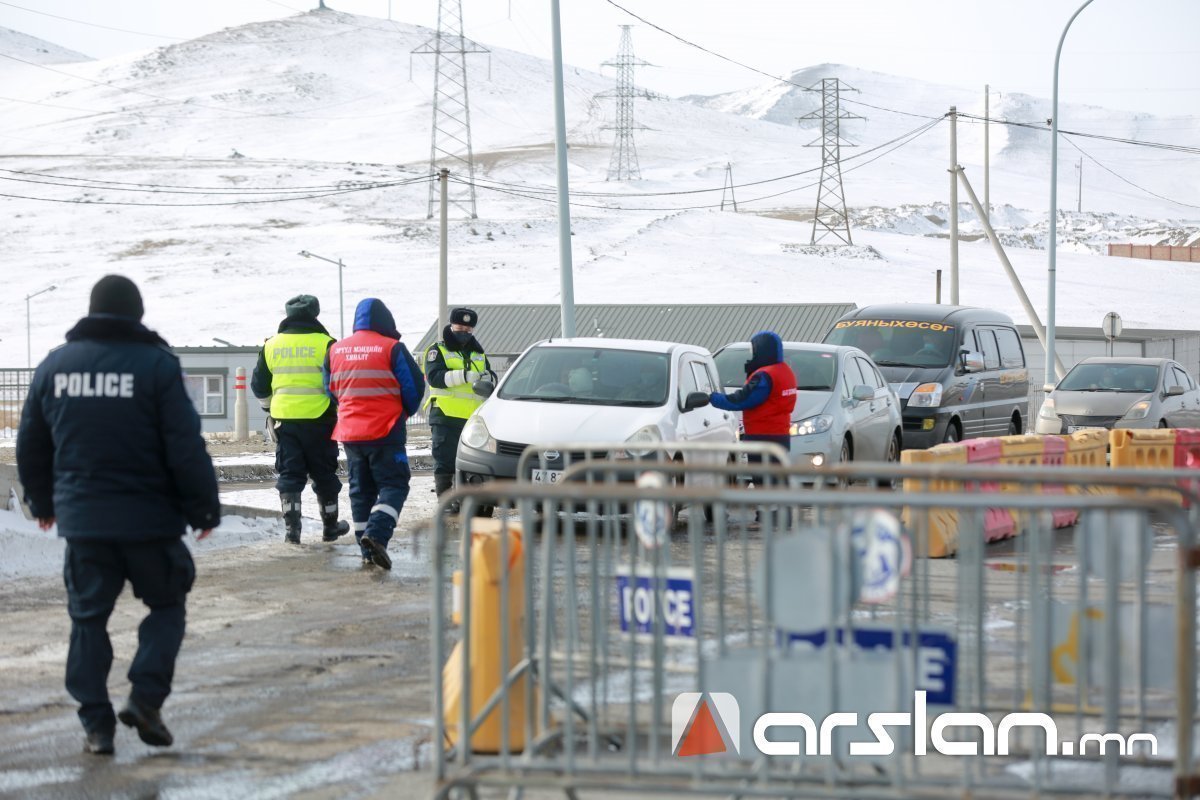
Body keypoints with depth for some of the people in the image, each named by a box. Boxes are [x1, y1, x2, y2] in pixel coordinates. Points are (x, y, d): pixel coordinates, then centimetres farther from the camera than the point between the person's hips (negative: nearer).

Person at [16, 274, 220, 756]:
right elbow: (186, 449, -11)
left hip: (81, 518, 3)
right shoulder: (156, 364, -9)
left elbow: (30, 446, 14)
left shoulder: (55, 366, 5)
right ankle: (146, 696, -3)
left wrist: (42, 502, 27)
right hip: (148, 517, -3)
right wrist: (205, 508, 0)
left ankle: (96, 722, 6)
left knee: (88, 616, 10)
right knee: (165, 605, 13)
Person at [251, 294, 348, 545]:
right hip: (318, 418, -2)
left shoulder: (271, 346, 5)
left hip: (284, 419, 2)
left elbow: (259, 385, 15)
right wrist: (341, 410, 13)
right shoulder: (324, 344, -6)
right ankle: (330, 526, 20)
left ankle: (291, 527, -5)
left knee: (289, 474, 7)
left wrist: (269, 407, 31)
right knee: (324, 474, 11)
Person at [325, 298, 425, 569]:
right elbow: (414, 385, -7)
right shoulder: (392, 349, -9)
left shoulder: (335, 350, 6)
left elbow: (330, 390, 15)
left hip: (349, 432, 5)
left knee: (361, 489, 13)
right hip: (385, 432, -5)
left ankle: (368, 551, 11)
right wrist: (405, 413, 13)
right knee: (394, 485, 0)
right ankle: (377, 533, -24)